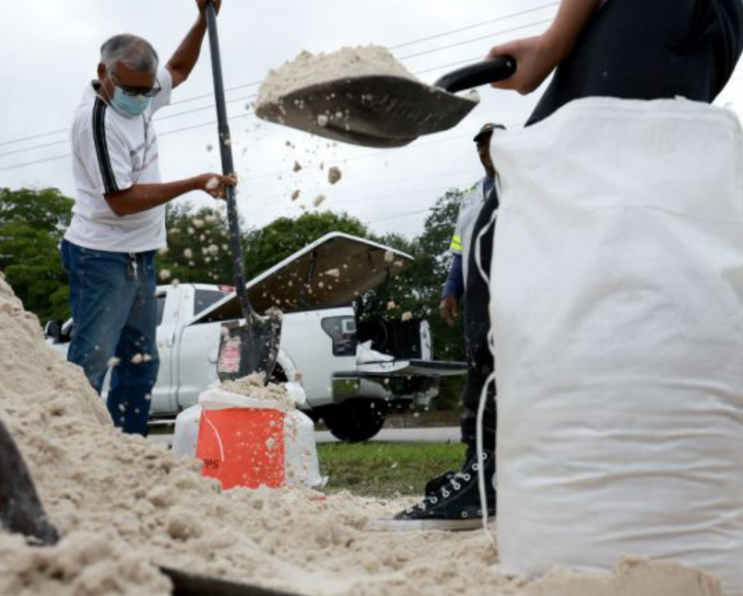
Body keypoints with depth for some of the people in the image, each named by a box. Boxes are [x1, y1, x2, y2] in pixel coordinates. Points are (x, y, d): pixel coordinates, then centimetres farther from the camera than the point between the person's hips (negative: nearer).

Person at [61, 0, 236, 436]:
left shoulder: (140, 96, 4)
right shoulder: (95, 119, -21)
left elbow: (179, 70, 26)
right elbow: (121, 201, -22)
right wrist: (196, 184, -21)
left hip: (140, 255, 9)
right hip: (102, 258, -9)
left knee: (141, 363, 13)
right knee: (91, 362, -12)